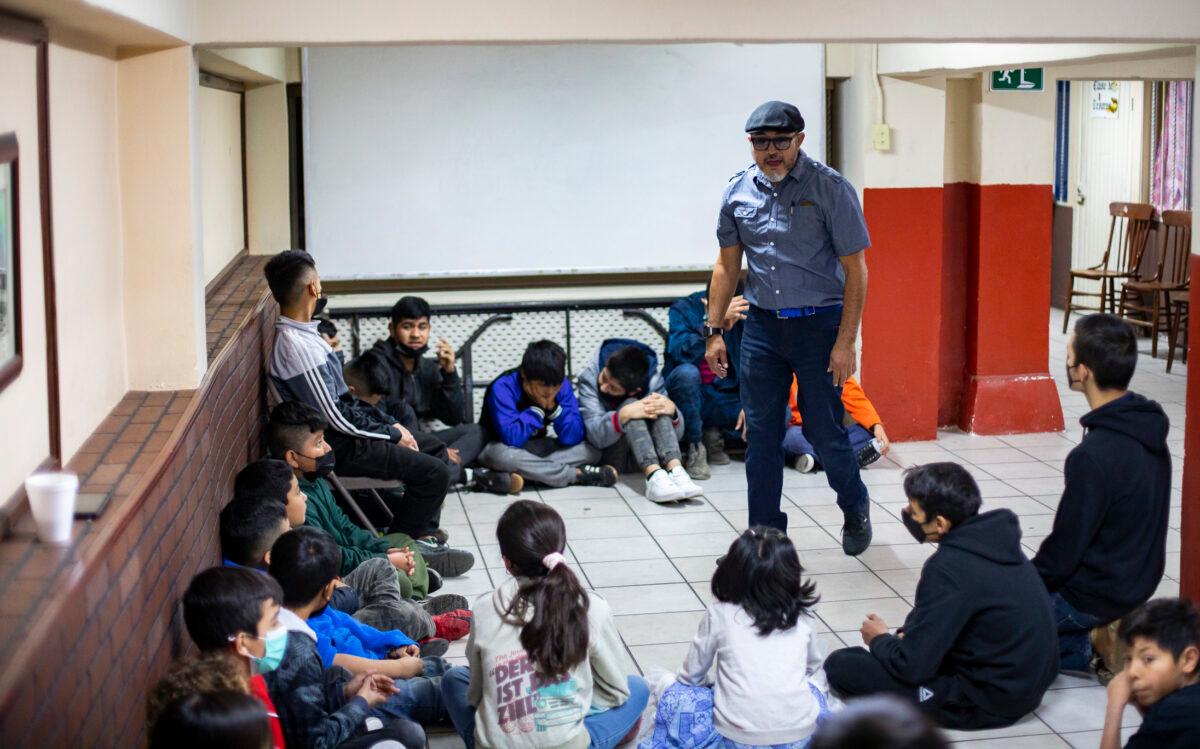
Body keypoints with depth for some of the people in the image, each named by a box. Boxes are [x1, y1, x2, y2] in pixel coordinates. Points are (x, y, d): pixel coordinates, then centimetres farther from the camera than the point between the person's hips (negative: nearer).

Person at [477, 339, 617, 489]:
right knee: (502, 455, -40)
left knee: (591, 450, -13)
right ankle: (579, 474, -27)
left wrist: (553, 407, -28)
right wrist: (539, 408, -29)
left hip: (536, 449, 5)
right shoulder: (503, 388, -25)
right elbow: (512, 438, -34)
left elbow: (573, 438, -15)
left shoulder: (562, 385, -11)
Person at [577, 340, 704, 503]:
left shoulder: (653, 381, -11)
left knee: (658, 406, -24)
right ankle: (653, 476, -47)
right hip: (609, 454, -2)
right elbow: (596, 436, -25)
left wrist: (672, 411, -33)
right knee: (630, 405, -28)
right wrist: (623, 415, -42)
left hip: (648, 454, 2)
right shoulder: (589, 379, -16)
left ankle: (675, 470, -41)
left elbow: (676, 435, -12)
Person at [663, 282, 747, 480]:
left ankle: (713, 434, 3)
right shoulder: (683, 309, -12)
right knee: (686, 372, -37)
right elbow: (681, 352, -30)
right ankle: (693, 448, -17)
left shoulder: (744, 314, 0)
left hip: (726, 400, 4)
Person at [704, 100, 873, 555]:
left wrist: (845, 342, -14)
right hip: (761, 326, 4)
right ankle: (765, 533, 16)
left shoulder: (830, 188, -9)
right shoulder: (739, 191, 4)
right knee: (761, 435, 5)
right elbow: (727, 266, 13)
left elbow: (855, 270, -8)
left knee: (824, 432, 0)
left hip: (818, 325, -4)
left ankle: (855, 508, 28)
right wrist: (714, 331, 9)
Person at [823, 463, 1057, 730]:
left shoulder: (949, 568, -27)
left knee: (840, 666, -10)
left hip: (990, 700, -8)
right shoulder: (995, 536, -2)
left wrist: (879, 640, -2)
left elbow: (912, 666, -22)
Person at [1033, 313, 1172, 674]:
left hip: (1096, 596, -8)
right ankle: (1103, 638, 14)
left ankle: (1083, 650, 5)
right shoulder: (1148, 430, -3)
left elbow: (1065, 549, -21)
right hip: (1137, 580, 8)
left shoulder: (1094, 456, -30)